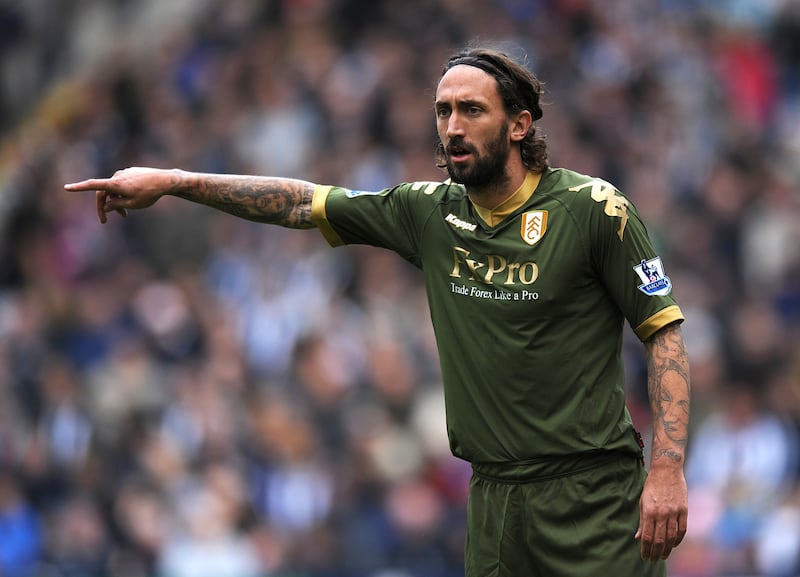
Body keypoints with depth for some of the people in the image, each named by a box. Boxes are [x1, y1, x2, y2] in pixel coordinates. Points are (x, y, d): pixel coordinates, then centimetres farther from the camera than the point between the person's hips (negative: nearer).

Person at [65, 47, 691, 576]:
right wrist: (172, 181, 7)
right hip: (493, 495, 5)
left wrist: (668, 470, -14)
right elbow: (301, 202, 13)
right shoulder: (430, 210, 9)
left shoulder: (592, 208, -6)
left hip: (591, 494, -5)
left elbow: (664, 332, -5)